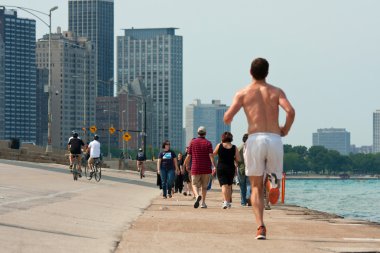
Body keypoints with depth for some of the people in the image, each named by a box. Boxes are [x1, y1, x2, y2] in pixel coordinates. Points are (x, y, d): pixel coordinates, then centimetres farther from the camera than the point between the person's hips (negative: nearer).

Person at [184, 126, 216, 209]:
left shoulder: (192, 142, 2)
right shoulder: (208, 143, -1)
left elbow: (189, 156, 4)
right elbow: (211, 155, -12)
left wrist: (186, 165, 19)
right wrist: (214, 166, -17)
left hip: (195, 168, 0)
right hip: (206, 169, 0)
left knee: (195, 185, 2)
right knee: (204, 186, 14)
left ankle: (197, 196, -28)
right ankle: (203, 203, 14)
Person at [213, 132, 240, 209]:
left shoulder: (219, 145, -4)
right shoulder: (234, 147, -3)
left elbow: (214, 154, 11)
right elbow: (238, 159, -3)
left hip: (221, 168, -2)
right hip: (231, 168, 2)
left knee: (224, 185, -7)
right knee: (229, 186, 17)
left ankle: (225, 201, -24)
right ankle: (229, 202, 24)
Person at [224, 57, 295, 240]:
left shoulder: (243, 93, 11)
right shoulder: (276, 92, 12)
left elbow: (227, 117, -1)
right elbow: (290, 111, -6)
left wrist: (228, 123, 24)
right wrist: (285, 130, 12)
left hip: (255, 139, 0)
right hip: (275, 139, 0)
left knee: (256, 187, 4)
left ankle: (260, 226, -10)